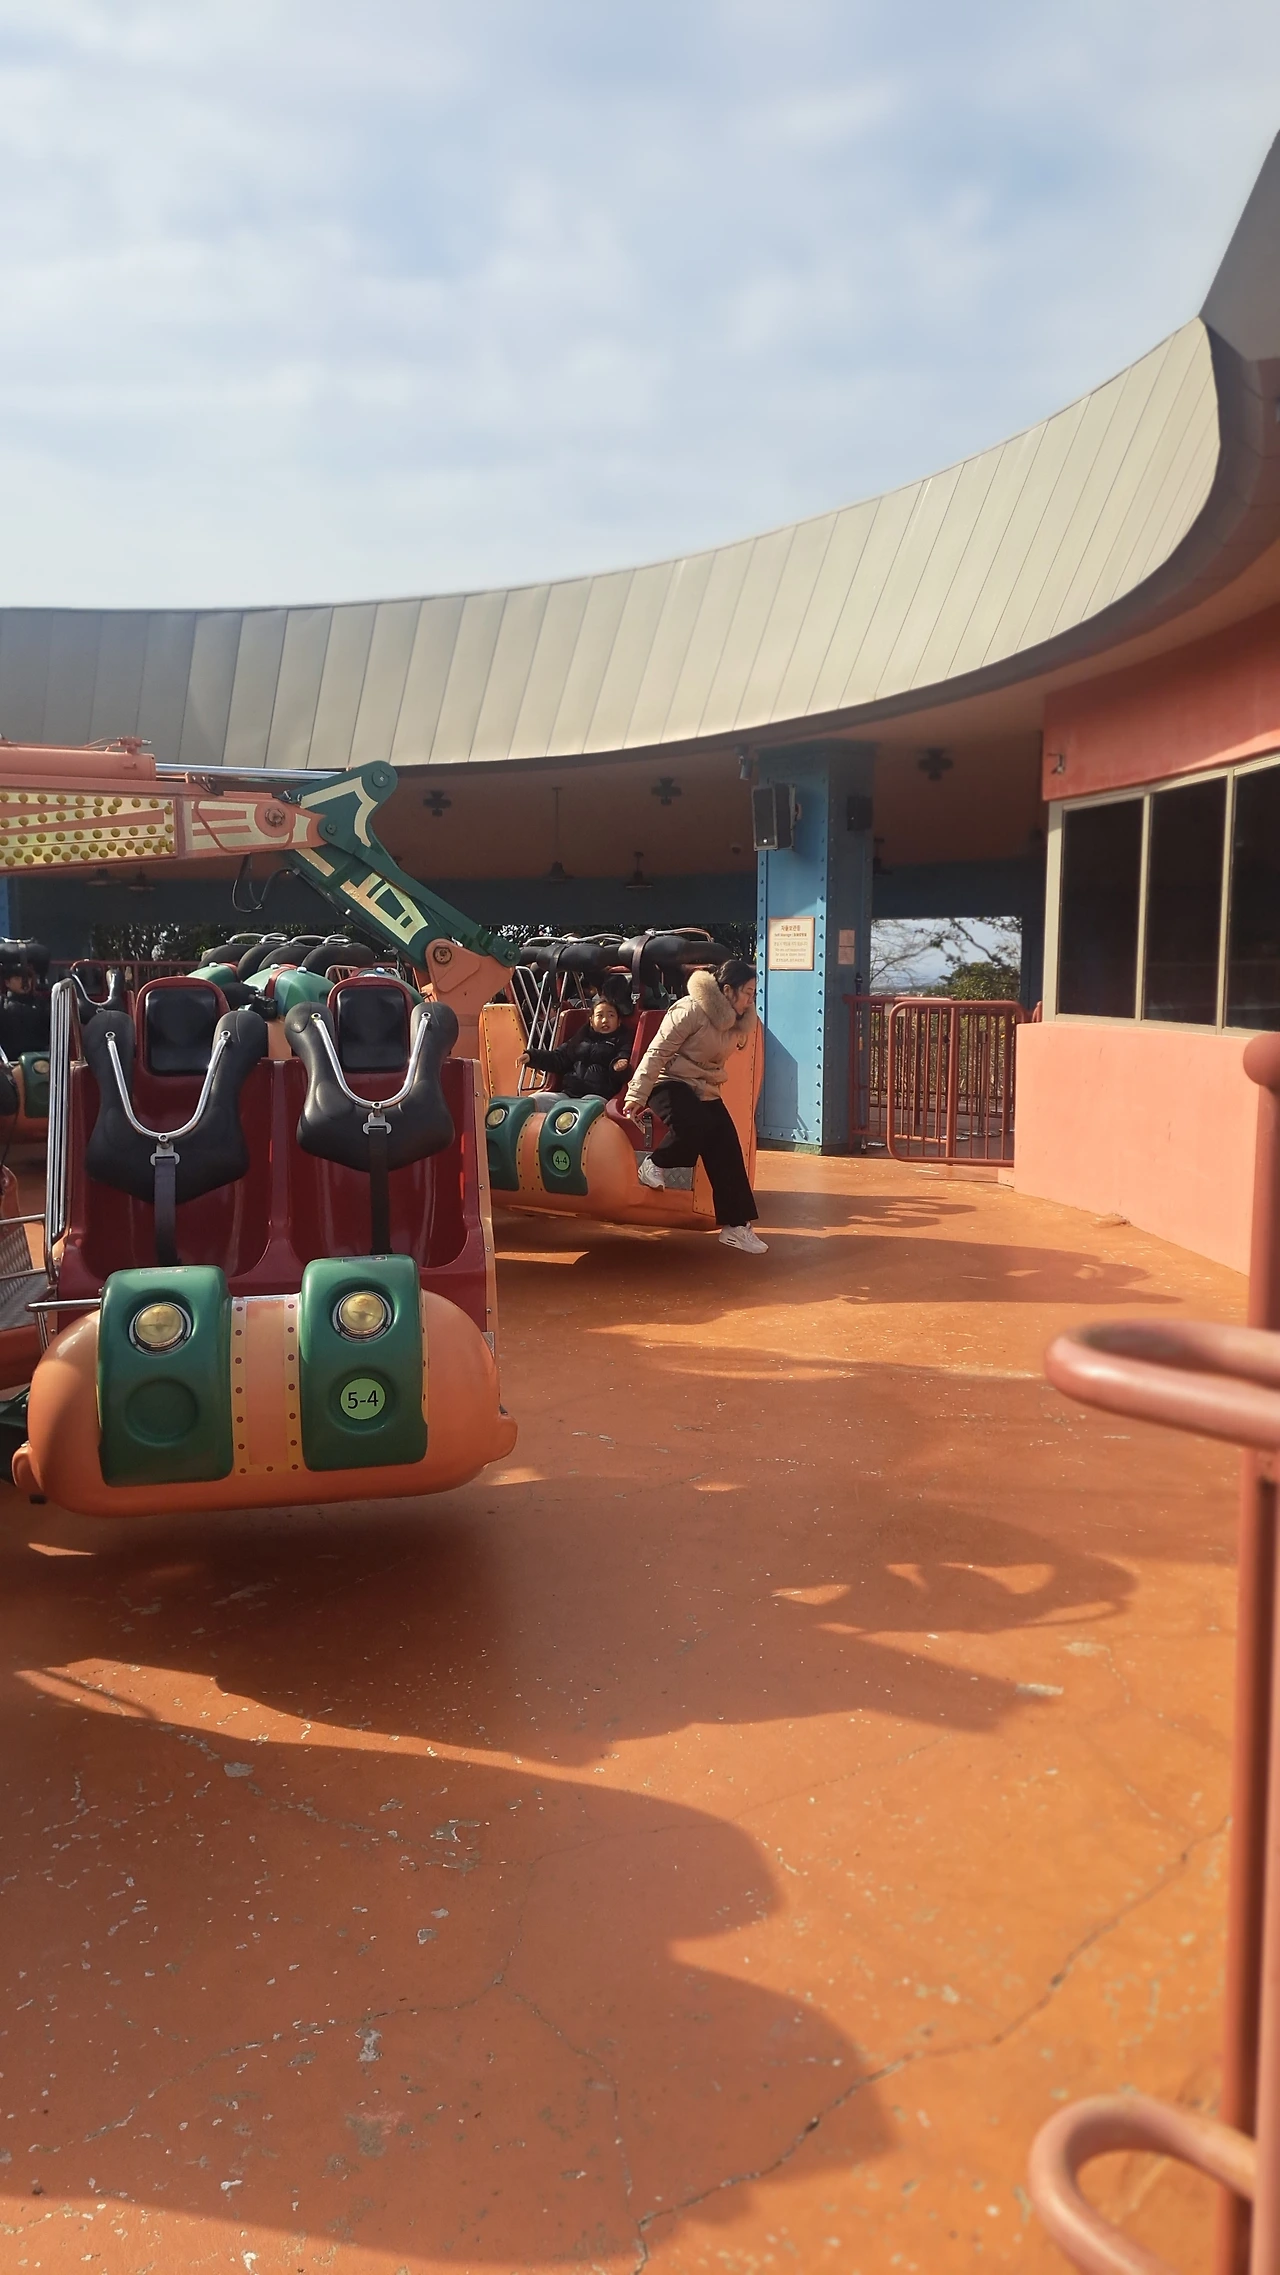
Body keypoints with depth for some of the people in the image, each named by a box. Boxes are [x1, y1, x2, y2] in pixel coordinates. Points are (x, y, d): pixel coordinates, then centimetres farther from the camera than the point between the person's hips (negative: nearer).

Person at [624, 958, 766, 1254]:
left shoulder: (737, 1021, 4)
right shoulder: (691, 1010, -19)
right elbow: (658, 1052, -19)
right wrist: (637, 1095, -22)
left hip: (706, 1092, 7)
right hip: (671, 1083, -7)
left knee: (727, 1153, -7)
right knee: (696, 1127, -37)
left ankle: (735, 1226, -2)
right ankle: (655, 1164, -8)